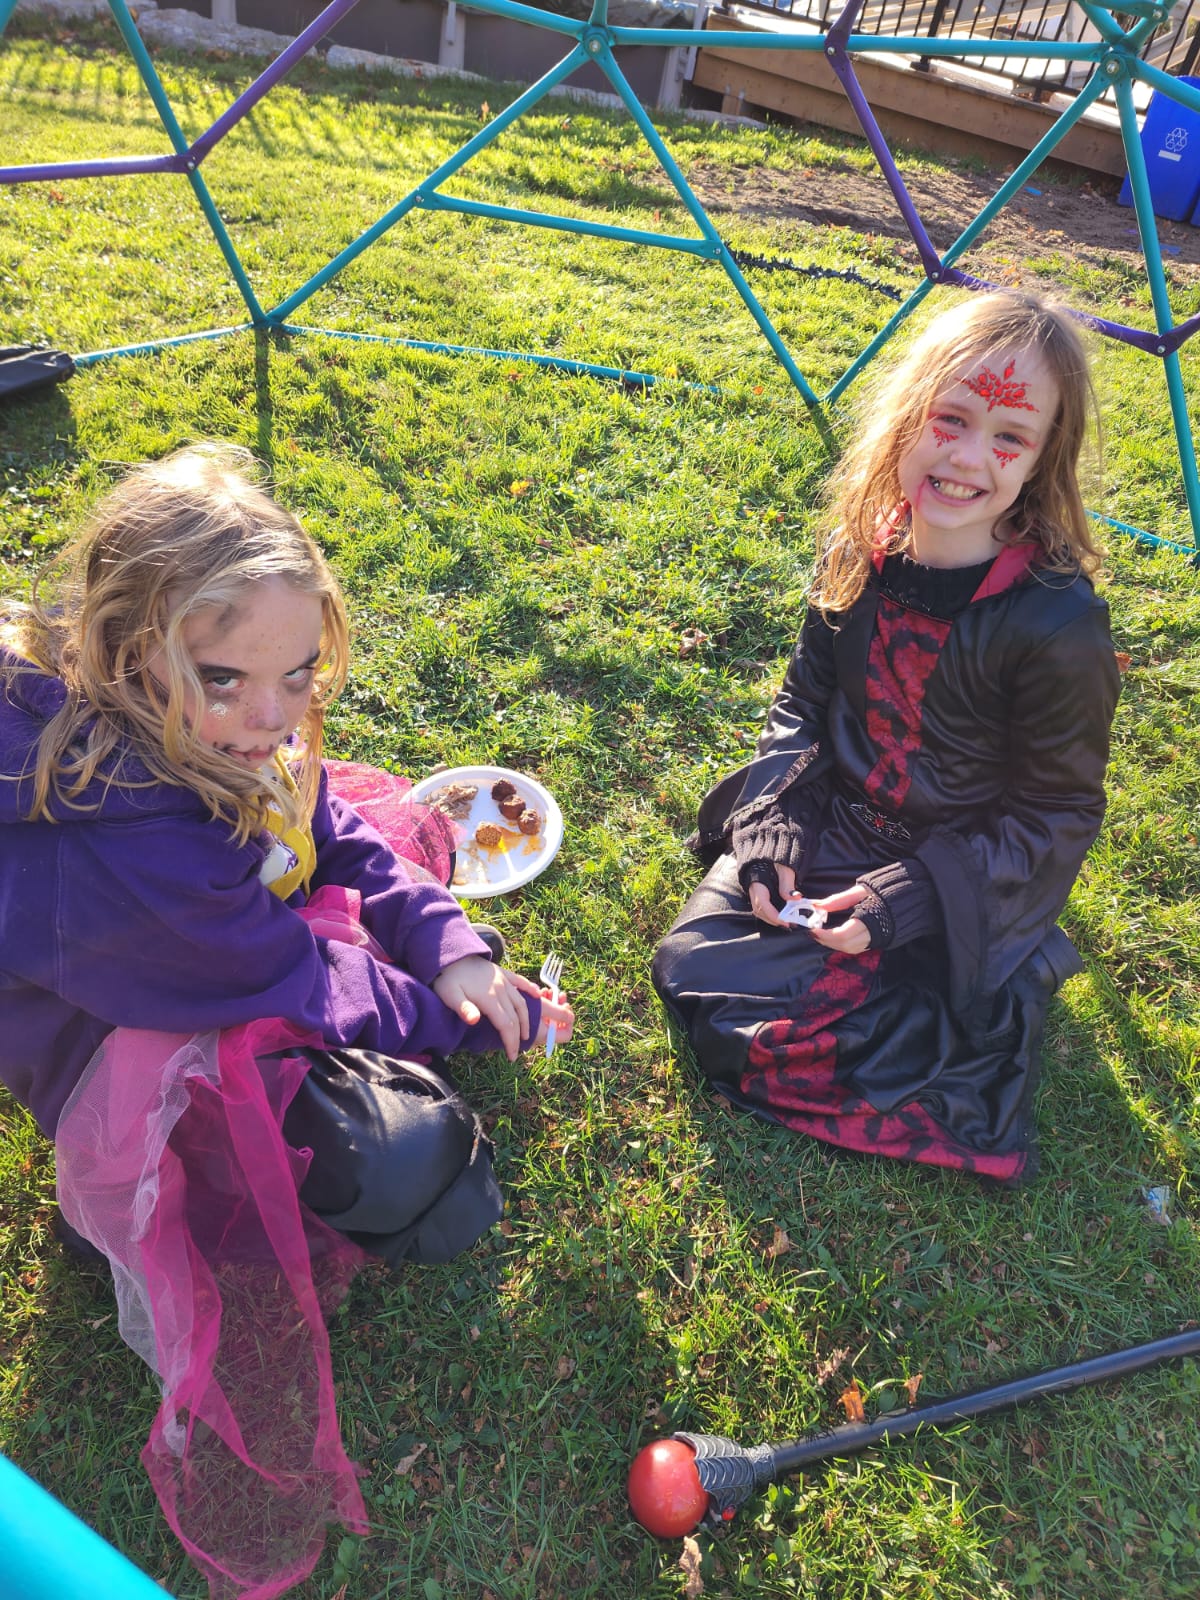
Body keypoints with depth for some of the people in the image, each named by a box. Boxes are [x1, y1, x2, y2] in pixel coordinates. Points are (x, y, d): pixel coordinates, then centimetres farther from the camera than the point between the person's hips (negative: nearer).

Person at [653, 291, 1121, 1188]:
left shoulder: (1058, 622, -22)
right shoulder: (860, 554, -7)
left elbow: (1058, 816, -13)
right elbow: (805, 700, 4)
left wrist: (903, 899, -20)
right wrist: (773, 834, -10)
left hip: (961, 881, -5)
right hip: (829, 822, 5)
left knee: (782, 1032, -14)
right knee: (691, 968, -4)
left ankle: (991, 990, 8)